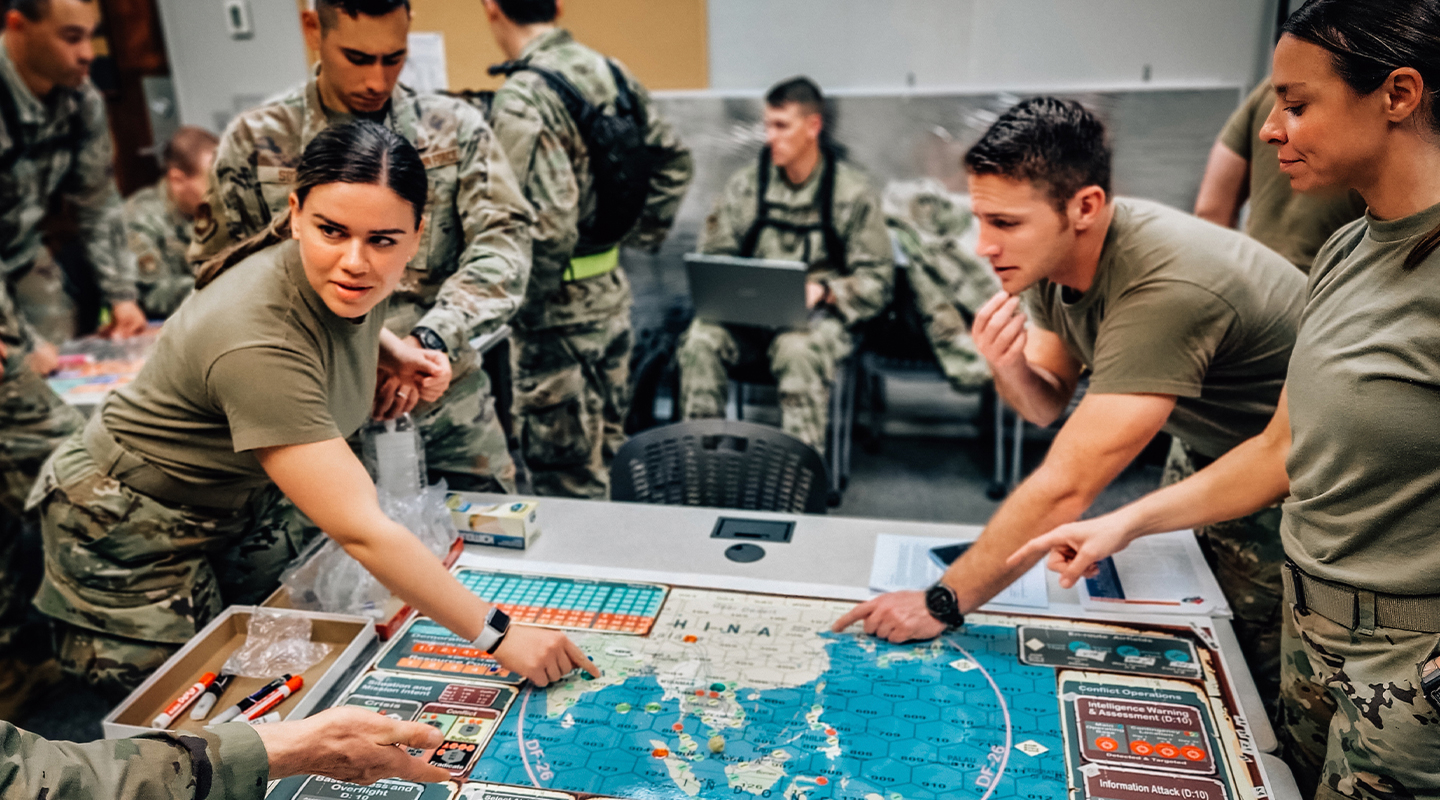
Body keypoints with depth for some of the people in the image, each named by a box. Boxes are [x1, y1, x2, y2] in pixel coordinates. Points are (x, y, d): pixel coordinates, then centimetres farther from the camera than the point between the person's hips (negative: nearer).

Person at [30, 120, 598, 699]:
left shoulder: (357, 281, -15)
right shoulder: (258, 346, -39)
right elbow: (360, 531, -40)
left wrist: (396, 355, -9)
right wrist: (497, 635, -37)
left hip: (236, 511, 7)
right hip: (136, 537, -7)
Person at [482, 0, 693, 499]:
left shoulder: (521, 101, -19)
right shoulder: (610, 73, 4)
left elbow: (549, 221, -27)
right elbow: (673, 163, 12)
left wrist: (528, 306, -14)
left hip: (558, 313, -8)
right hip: (612, 294, 8)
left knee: (566, 485, 4)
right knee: (609, 454, 22)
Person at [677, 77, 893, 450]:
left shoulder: (853, 191, 3)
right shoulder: (746, 184, 10)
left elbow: (876, 279, 1)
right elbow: (712, 256, 11)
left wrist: (823, 291, -17)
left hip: (820, 313, -2)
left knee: (797, 350, -37)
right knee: (700, 340, -28)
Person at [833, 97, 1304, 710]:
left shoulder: (1164, 289, -39)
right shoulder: (1052, 252, -13)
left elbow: (1066, 486, -39)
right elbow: (1048, 406, -2)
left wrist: (941, 603, -33)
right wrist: (1010, 371, -28)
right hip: (1208, 446, 7)